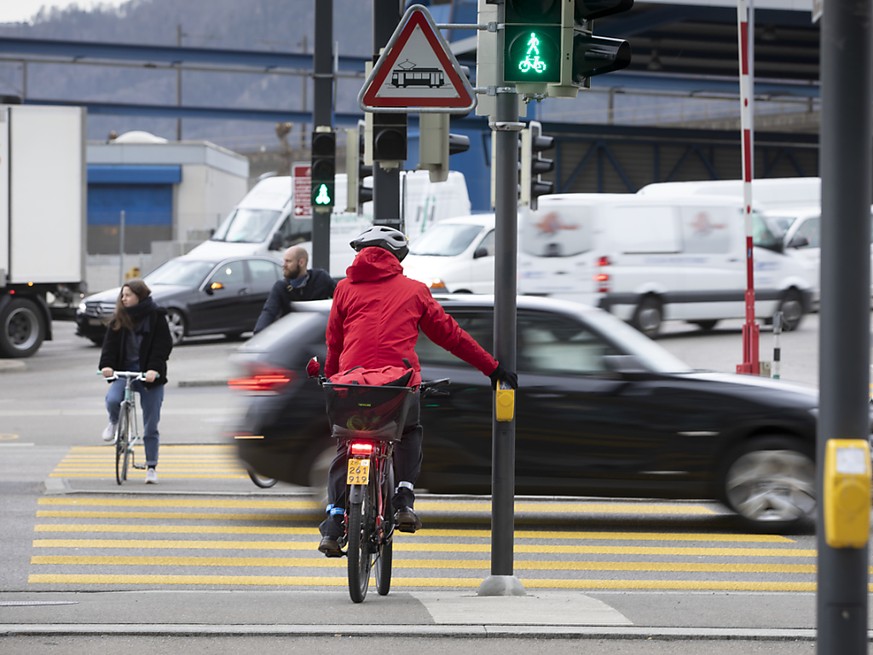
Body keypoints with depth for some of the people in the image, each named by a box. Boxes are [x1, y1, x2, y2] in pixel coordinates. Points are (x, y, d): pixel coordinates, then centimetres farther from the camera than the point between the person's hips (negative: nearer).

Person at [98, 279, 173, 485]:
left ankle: (151, 467, 12)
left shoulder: (156, 317, -4)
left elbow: (163, 345, -9)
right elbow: (110, 343, 0)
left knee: (151, 426, 1)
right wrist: (106, 365, -18)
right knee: (113, 399, -29)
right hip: (125, 370, 2)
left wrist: (154, 369, -22)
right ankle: (114, 422, 7)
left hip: (150, 375, -2)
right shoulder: (120, 318, 4)